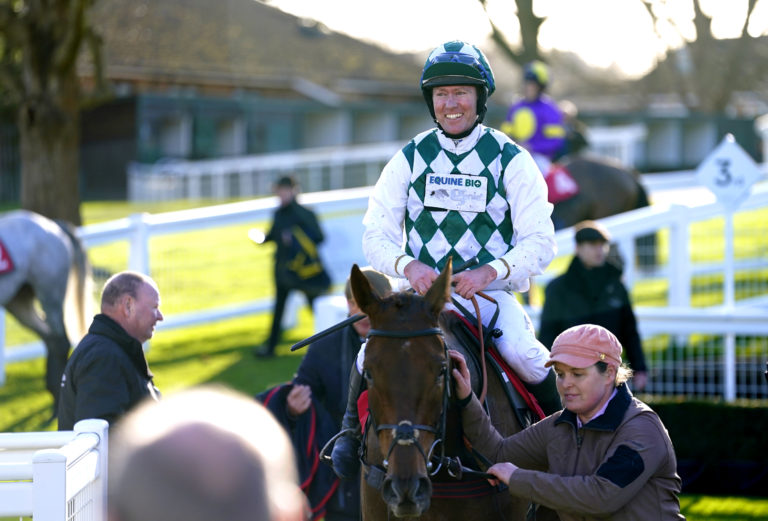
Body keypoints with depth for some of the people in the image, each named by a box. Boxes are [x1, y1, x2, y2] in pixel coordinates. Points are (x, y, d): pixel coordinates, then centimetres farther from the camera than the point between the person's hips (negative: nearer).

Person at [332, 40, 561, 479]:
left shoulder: (510, 160, 0)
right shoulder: (411, 159, 6)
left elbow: (539, 242, -3)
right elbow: (377, 234, 5)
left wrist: (490, 272, -22)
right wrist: (408, 266, -18)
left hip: (490, 292, -2)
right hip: (423, 290, 2)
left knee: (523, 352, -32)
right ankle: (354, 431, 7)